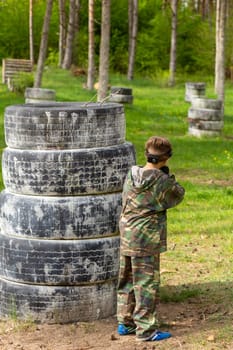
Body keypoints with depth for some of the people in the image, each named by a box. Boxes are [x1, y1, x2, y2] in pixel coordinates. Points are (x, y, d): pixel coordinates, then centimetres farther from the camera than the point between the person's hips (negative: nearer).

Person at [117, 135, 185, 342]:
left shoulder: (131, 176, 0)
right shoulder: (163, 181, -17)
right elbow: (179, 195, 0)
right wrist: (168, 176, 5)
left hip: (126, 237, 7)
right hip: (147, 240, -6)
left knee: (127, 280, 16)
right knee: (147, 284, 2)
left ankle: (125, 323, 25)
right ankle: (146, 329, 6)